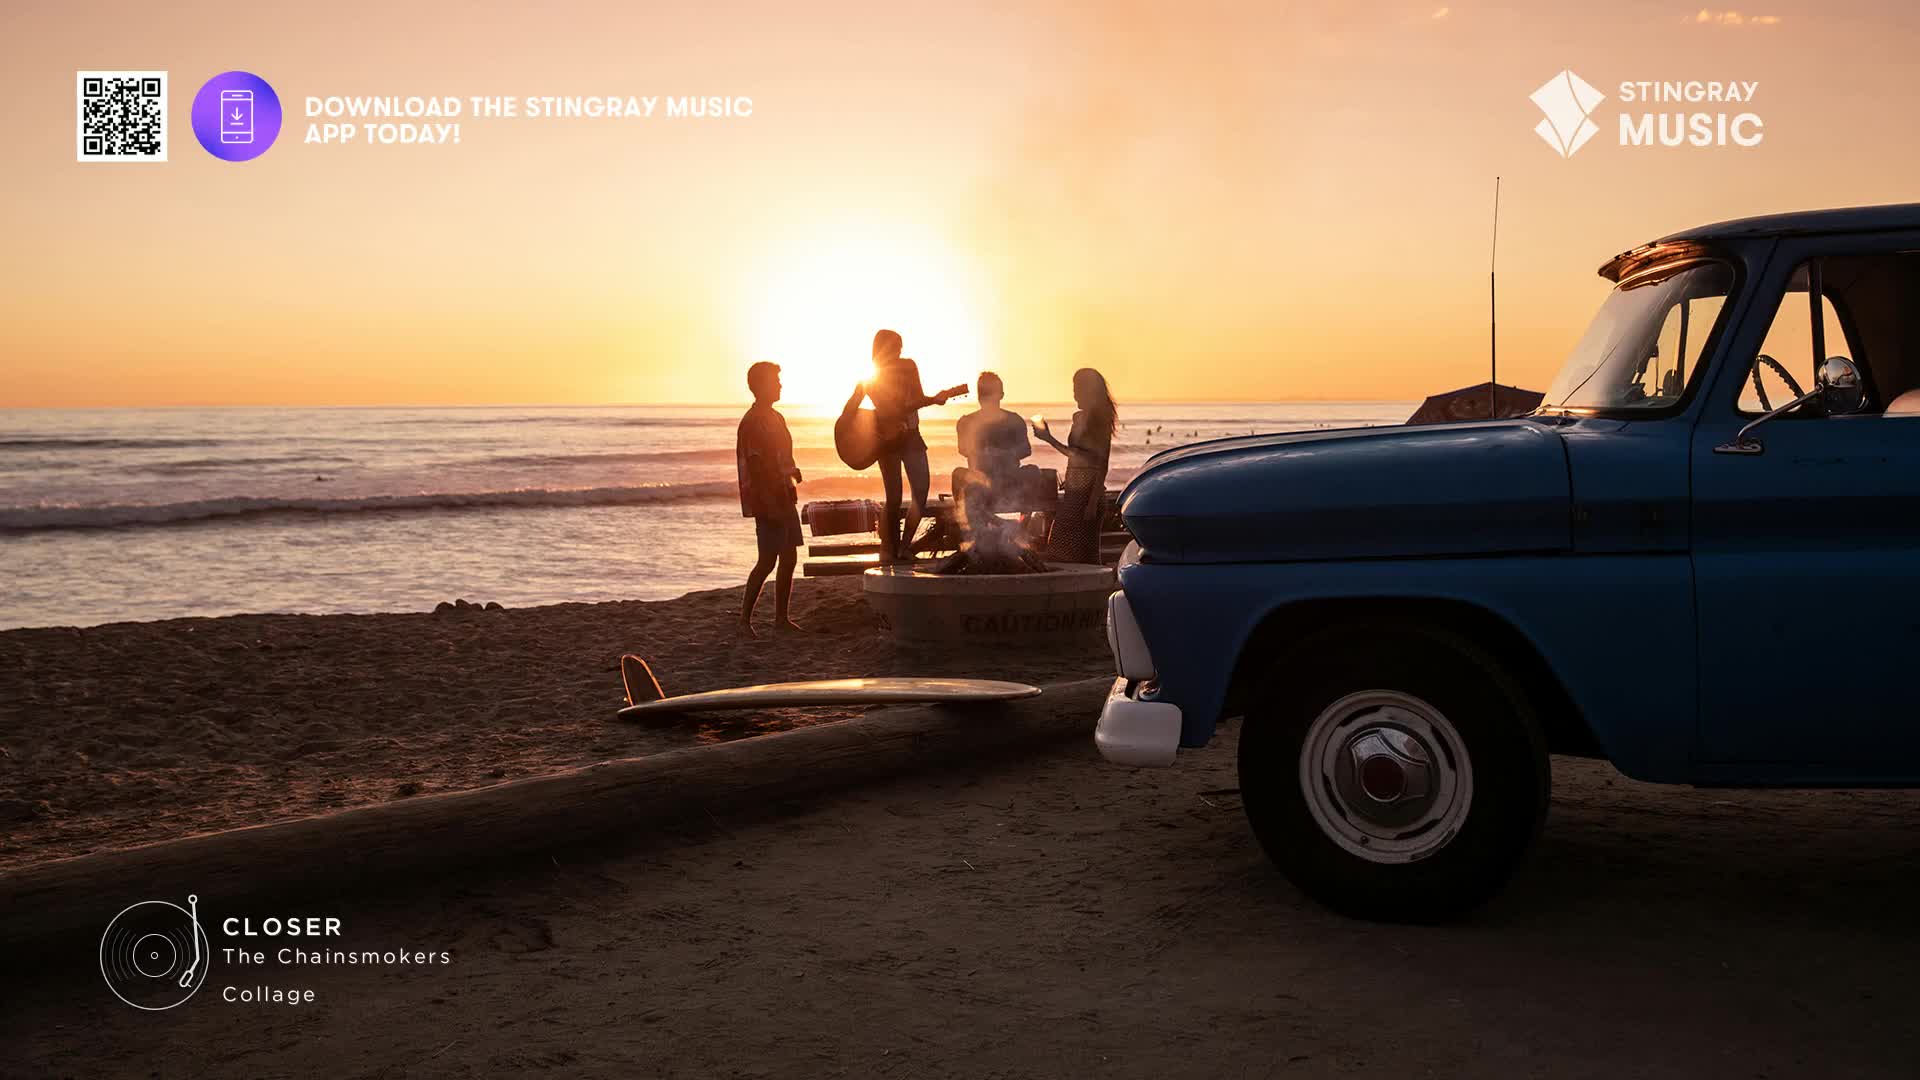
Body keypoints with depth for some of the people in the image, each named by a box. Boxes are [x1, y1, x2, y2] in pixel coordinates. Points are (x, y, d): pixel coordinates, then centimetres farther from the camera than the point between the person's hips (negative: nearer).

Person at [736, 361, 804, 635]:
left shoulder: (776, 418, 15)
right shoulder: (752, 422, -14)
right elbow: (755, 468, -20)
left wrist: (792, 470, 8)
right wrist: (771, 506, -23)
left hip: (784, 499, 9)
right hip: (767, 502, -9)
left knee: (789, 558, 10)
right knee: (767, 561, -9)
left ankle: (781, 617, 18)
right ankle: (745, 619, -2)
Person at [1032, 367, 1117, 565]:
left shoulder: (1100, 420, -11)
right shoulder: (1079, 417, 12)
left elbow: (1102, 465, -13)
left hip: (1088, 491, -8)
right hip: (1074, 491, 8)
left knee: (1082, 551, -5)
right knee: (1060, 548, 7)